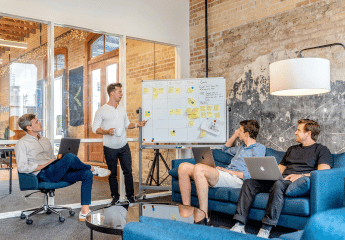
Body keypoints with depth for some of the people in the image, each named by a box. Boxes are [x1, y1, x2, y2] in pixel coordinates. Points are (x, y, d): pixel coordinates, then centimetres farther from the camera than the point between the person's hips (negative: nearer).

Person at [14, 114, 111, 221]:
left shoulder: (45, 140, 26)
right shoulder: (22, 144, 3)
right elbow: (21, 168, -7)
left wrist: (60, 162, 6)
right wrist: (43, 166, -12)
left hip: (58, 173, 7)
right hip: (44, 175, -7)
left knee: (87, 174, -17)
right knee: (70, 157, -32)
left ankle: (84, 211, -19)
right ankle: (93, 169, -4)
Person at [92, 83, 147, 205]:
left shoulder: (122, 109, 10)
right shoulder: (101, 111, -6)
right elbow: (95, 128, -6)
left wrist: (136, 125, 1)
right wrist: (106, 132, -23)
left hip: (124, 146, 4)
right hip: (110, 148, -4)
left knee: (128, 171, 5)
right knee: (112, 173, 8)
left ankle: (130, 195, 18)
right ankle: (115, 196, 22)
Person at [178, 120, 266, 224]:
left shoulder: (259, 148, 3)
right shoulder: (242, 147, 31)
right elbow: (225, 149, 50)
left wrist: (229, 171, -11)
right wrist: (235, 135, 35)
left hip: (236, 179, -9)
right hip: (223, 175, 9)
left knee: (199, 168, -34)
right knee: (184, 167, -8)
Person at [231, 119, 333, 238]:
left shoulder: (321, 150, 10)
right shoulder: (292, 149, 32)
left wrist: (301, 176, -19)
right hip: (281, 180, 7)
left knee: (278, 184, -40)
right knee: (249, 183, -15)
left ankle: (266, 229, -38)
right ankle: (239, 225, -23)